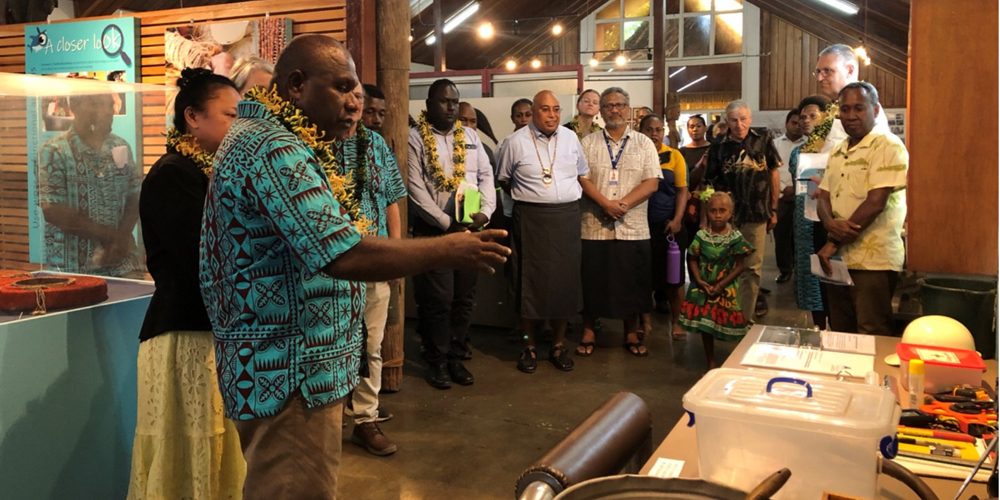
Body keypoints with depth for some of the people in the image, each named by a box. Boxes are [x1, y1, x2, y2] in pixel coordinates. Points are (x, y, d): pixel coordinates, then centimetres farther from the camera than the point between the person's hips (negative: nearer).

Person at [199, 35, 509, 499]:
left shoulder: (257, 135, 15)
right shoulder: (275, 148, -20)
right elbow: (344, 255, -29)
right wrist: (448, 250, -20)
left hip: (278, 366, 11)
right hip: (291, 373, -11)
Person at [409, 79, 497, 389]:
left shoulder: (470, 136, 12)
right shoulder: (416, 139, -4)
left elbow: (486, 175, 10)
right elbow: (416, 189, -11)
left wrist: (485, 211, -7)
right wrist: (447, 223, -14)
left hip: (470, 228, 5)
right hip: (433, 230, -5)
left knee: (465, 297, 10)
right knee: (438, 299, -1)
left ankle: (456, 358, 23)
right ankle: (437, 362, 14)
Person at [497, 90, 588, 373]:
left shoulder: (570, 138, 8)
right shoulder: (515, 142, -2)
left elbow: (582, 174, 19)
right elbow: (504, 180, 8)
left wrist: (567, 197, 11)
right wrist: (525, 197, 6)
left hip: (566, 217, 3)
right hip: (530, 219, -3)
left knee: (565, 279, 6)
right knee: (531, 280, 1)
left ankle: (559, 345, 20)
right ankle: (530, 346, 15)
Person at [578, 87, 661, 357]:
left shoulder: (643, 143, 7)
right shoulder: (588, 142, 7)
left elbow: (652, 182, -2)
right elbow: (582, 179, -3)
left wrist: (623, 204, -15)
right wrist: (606, 204, -17)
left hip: (633, 227, 1)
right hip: (595, 226, 0)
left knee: (631, 283, 7)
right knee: (592, 282, 5)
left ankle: (632, 333, 22)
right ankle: (588, 332, 19)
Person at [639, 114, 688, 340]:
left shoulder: (674, 156, 2)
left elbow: (682, 190, 2)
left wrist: (677, 219, -9)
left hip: (669, 225, 0)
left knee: (674, 275, 5)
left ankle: (675, 322, 20)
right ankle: (646, 321, 21)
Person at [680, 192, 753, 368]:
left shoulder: (736, 237, -8)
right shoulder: (701, 235, -2)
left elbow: (740, 265, -8)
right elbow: (693, 259, 2)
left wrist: (722, 285, -13)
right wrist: (699, 281, -12)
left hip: (727, 288, -2)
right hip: (704, 287, 2)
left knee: (727, 323, 0)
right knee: (705, 323, 6)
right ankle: (711, 360, 21)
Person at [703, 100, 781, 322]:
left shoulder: (763, 141, 0)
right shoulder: (718, 148, 1)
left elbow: (773, 174, 6)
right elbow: (711, 184, 3)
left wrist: (774, 209, 5)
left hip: (756, 214, 0)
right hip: (727, 215, 0)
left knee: (752, 268, 5)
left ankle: (746, 317, 14)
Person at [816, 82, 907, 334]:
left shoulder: (888, 146, -8)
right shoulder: (837, 152, 15)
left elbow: (876, 202, -16)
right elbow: (823, 196, 12)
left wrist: (834, 244, -12)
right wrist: (830, 223, -12)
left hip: (873, 262, -7)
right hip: (837, 258, 7)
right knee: (840, 335, 13)